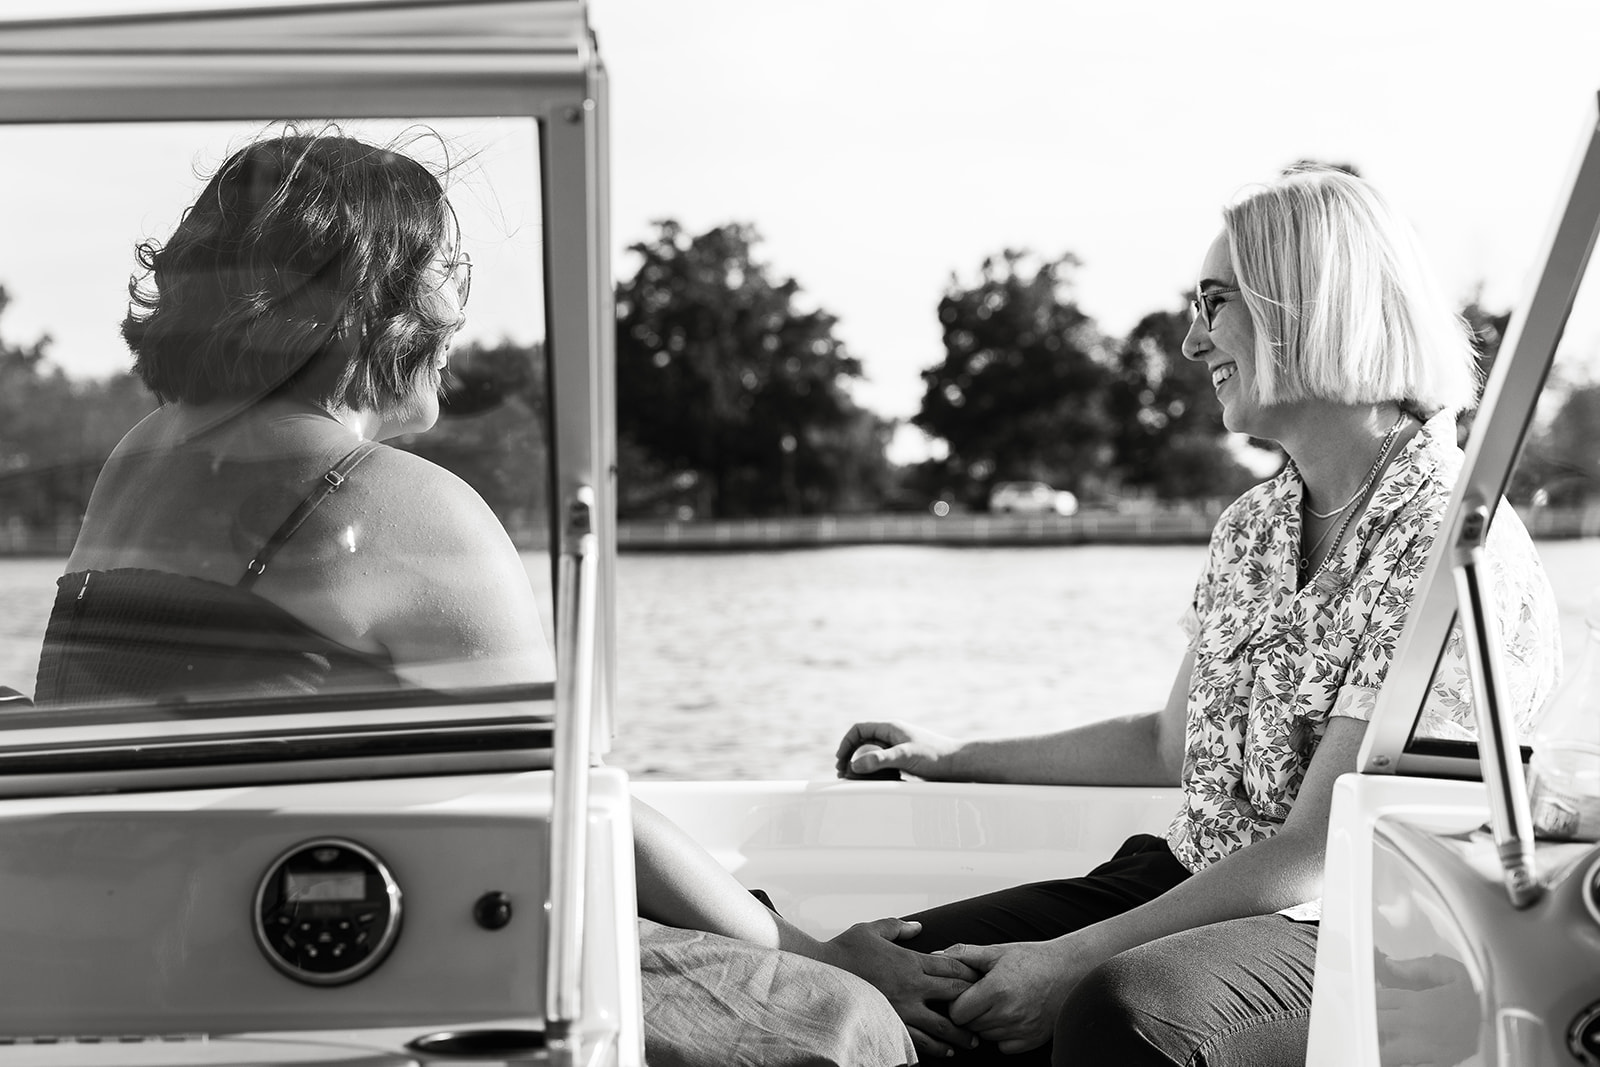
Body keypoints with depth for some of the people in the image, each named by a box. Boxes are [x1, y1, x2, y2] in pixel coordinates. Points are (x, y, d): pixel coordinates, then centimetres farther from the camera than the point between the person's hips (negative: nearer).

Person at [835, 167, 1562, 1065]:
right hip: (1186, 885, 8)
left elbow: (1316, 854, -18)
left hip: (1348, 929, -8)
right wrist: (958, 758, 27)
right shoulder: (1252, 526, 13)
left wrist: (1070, 958, -21)